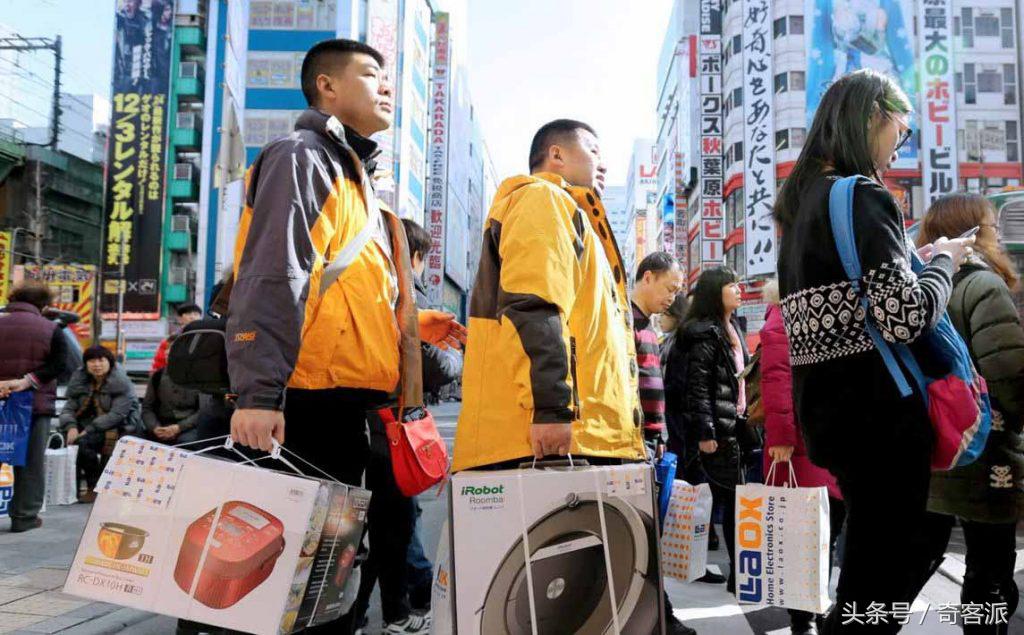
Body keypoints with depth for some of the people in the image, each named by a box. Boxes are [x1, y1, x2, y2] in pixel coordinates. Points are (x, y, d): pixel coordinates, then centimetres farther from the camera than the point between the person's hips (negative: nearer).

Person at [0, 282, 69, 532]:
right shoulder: (52, 330, -3)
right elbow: (56, 365, -12)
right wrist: (27, 381, -16)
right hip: (36, 404, -2)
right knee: (31, 462, 5)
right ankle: (24, 516, 7)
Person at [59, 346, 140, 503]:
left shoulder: (121, 383, -10)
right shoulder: (80, 380, 8)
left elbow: (117, 414, -19)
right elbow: (68, 408, 4)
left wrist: (88, 430, -26)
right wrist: (71, 427, -18)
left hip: (115, 430, -6)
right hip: (86, 426, 6)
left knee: (83, 442, -30)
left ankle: (95, 488, -13)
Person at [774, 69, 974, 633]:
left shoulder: (803, 199, 14)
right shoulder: (862, 197, -14)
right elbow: (906, 317, -22)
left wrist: (918, 260, 19)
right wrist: (944, 261, -4)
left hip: (829, 405, 9)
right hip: (877, 410, -9)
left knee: (870, 561, 21)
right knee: (891, 570, 3)